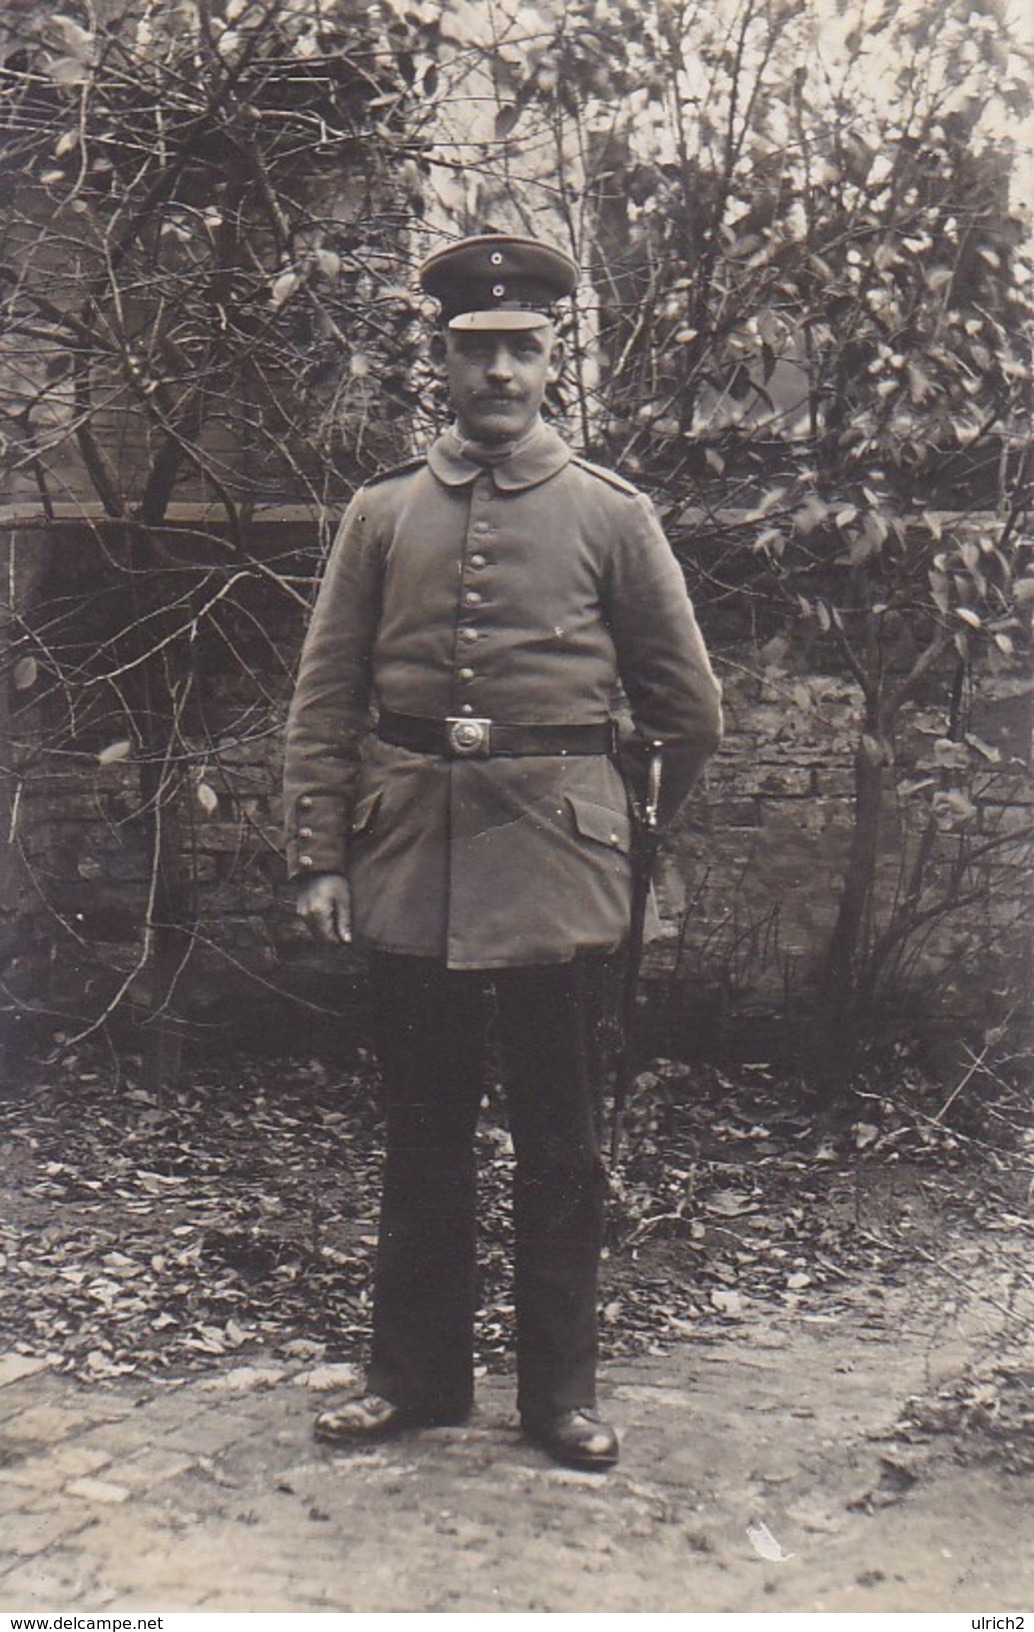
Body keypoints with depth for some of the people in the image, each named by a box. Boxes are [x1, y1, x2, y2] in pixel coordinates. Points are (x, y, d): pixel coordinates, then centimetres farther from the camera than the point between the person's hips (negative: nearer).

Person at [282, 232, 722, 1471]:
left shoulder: (613, 516, 3)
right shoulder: (381, 516, 8)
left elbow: (692, 708, 9)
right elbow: (324, 702, 5)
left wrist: (624, 827, 15)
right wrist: (318, 856, -1)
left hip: (554, 852, -1)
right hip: (408, 855, 2)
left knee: (557, 1135, 6)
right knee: (422, 1126, 11)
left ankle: (560, 1387, 21)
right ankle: (415, 1372, 26)